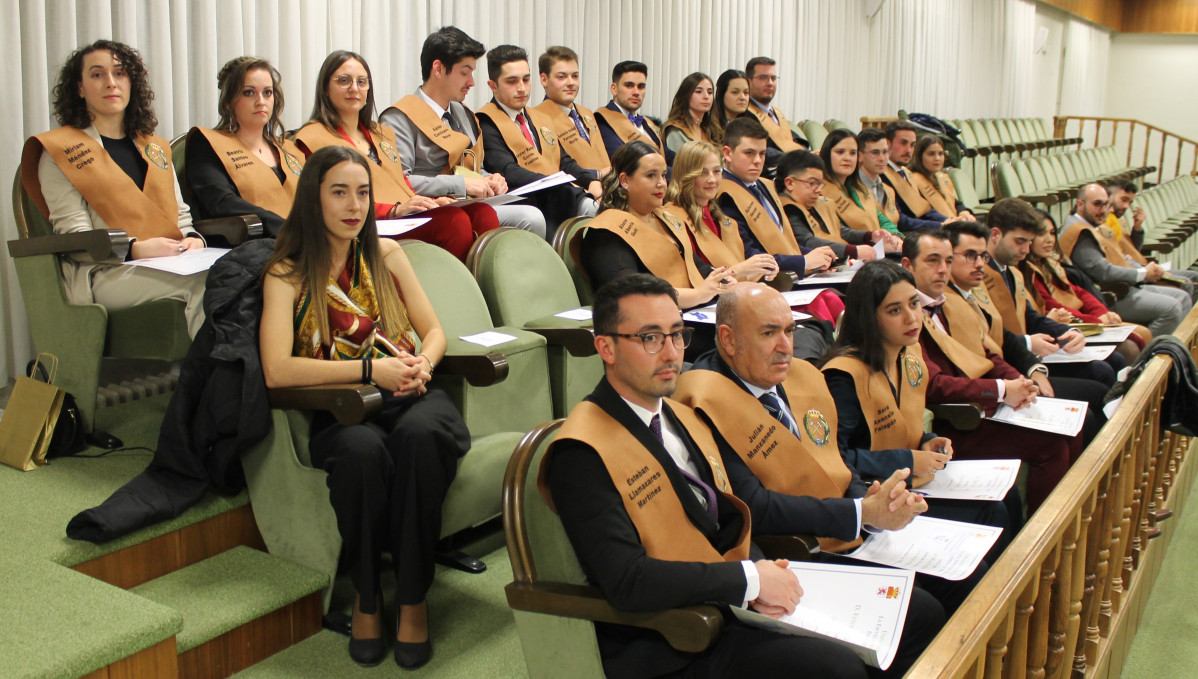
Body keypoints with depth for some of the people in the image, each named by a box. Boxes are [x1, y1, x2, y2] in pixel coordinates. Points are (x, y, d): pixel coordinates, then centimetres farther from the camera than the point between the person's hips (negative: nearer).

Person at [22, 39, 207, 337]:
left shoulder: (156, 147, 27)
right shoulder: (60, 151, 10)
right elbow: (72, 233, -1)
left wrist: (193, 238, -2)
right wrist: (135, 248, -18)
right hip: (103, 273, -4)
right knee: (203, 283, -36)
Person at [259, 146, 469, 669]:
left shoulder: (386, 254, 15)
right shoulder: (286, 274, 3)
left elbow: (434, 331, 18)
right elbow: (277, 370, -11)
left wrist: (422, 363, -6)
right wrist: (370, 368, -14)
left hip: (409, 397, 2)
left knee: (419, 435, -34)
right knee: (362, 449, -37)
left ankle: (413, 598, -20)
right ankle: (365, 595, -13)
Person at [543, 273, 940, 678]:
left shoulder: (683, 415, 12)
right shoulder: (582, 454, -16)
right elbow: (626, 581, -24)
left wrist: (761, 571, -6)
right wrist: (750, 579, -19)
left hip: (731, 599, 9)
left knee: (921, 613, 3)